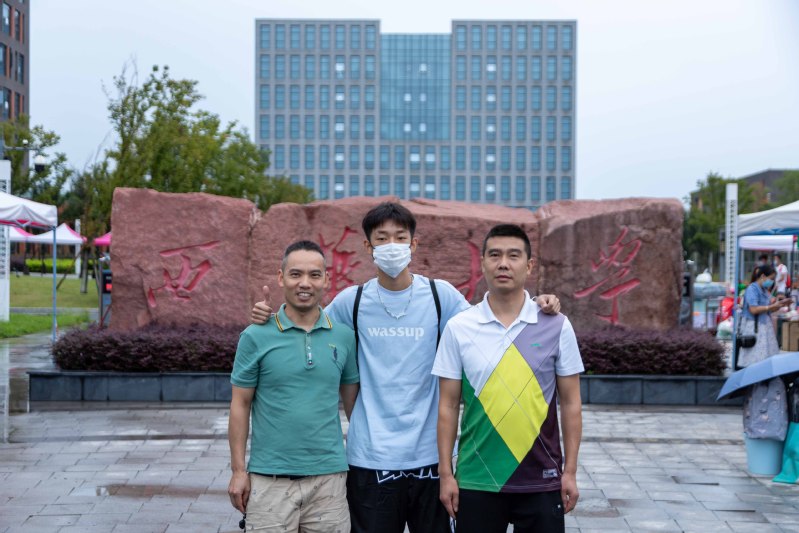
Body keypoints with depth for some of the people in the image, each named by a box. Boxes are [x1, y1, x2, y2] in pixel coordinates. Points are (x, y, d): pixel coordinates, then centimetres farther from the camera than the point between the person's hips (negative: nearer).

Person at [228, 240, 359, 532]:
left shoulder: (344, 336, 4)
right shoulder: (256, 336, -3)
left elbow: (353, 400, 12)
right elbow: (240, 404, 1)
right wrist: (238, 470, -2)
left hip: (329, 475, 2)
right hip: (270, 478, -2)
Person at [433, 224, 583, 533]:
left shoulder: (557, 326, -1)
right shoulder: (459, 328, -1)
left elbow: (570, 403, 3)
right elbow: (448, 406, 2)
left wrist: (570, 472, 0)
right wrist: (446, 473, -1)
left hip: (542, 482, 0)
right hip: (477, 481, 0)